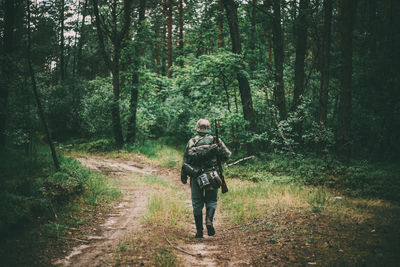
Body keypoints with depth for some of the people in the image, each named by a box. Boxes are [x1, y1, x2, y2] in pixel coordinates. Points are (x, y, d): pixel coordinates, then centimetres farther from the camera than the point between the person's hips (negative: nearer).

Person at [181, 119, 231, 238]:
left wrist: (183, 176, 9)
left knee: (197, 204, 9)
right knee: (211, 200, 12)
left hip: (195, 177, 1)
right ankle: (209, 220, -13)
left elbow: (185, 161, 2)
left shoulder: (191, 142, 2)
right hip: (211, 176, -1)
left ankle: (199, 231, 8)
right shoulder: (215, 140, -1)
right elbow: (227, 154, -3)